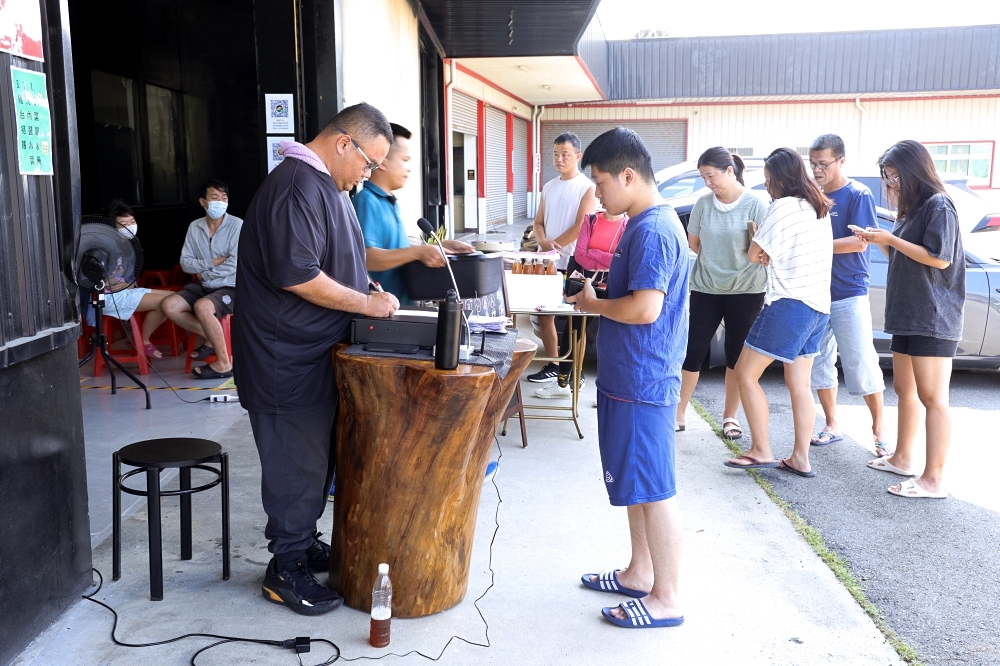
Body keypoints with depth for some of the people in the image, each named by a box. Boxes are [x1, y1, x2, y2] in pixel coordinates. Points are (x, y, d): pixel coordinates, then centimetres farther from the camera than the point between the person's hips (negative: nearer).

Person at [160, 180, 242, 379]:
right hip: (204, 286, 6)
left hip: (230, 287, -6)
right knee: (169, 305, -14)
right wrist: (211, 263, -15)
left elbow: (234, 265, -18)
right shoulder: (194, 227, 6)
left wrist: (203, 273, -7)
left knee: (202, 306, -33)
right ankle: (210, 339, 1)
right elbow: (185, 263, 2)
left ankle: (224, 363, -21)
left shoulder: (236, 225, -9)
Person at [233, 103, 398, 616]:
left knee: (316, 455, 17)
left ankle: (303, 542, 32)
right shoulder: (298, 185, -19)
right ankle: (285, 570, 12)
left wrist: (369, 295, 9)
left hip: (313, 351, 10)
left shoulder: (325, 185, 15)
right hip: (287, 357, -10)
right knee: (296, 461, -1)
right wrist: (366, 303, -18)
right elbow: (296, 274, -26)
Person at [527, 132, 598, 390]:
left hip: (572, 264, -7)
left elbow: (581, 227, -15)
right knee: (545, 316, 11)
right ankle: (553, 366, 23)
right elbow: (538, 222, 13)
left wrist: (552, 246, -12)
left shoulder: (587, 188, -7)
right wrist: (543, 242, -9)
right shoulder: (549, 187, 13)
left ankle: (573, 372, 7)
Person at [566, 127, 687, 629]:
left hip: (643, 383, -10)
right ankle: (640, 574, 34)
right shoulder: (645, 224, 13)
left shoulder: (653, 231, -19)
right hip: (627, 377, 10)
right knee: (635, 483, 19)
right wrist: (595, 297, 6)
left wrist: (593, 304, -12)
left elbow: (645, 308, -27)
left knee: (654, 490, 0)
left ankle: (666, 599, 13)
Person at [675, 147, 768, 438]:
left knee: (737, 355, 7)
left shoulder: (755, 204, -9)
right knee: (693, 351, 2)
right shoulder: (703, 203, -1)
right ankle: (679, 413, 12)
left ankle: (730, 415, 21)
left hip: (746, 290, -2)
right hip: (705, 288, 2)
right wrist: (717, 258, 1)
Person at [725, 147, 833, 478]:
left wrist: (755, 237, 12)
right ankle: (800, 459, 12)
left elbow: (753, 255, -8)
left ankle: (761, 451, 3)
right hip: (818, 306, 9)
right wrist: (770, 255, 8)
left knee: (746, 373, 0)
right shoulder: (819, 208, 14)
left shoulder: (784, 207, -13)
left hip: (789, 305, -9)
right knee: (799, 385, 11)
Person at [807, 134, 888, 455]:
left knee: (862, 364, -2)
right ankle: (832, 426, 21)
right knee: (819, 362, 9)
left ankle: (879, 431, 9)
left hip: (849, 294, -5)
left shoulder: (858, 195, -7)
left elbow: (859, 242, -16)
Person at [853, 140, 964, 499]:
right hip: (906, 316, 10)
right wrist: (882, 242, 3)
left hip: (933, 320, -10)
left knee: (932, 397, -9)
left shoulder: (938, 206, -10)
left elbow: (939, 258, -18)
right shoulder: (911, 209, 18)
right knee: (904, 390, 16)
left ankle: (933, 480, -7)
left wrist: (891, 239, -15)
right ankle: (902, 458, 27)